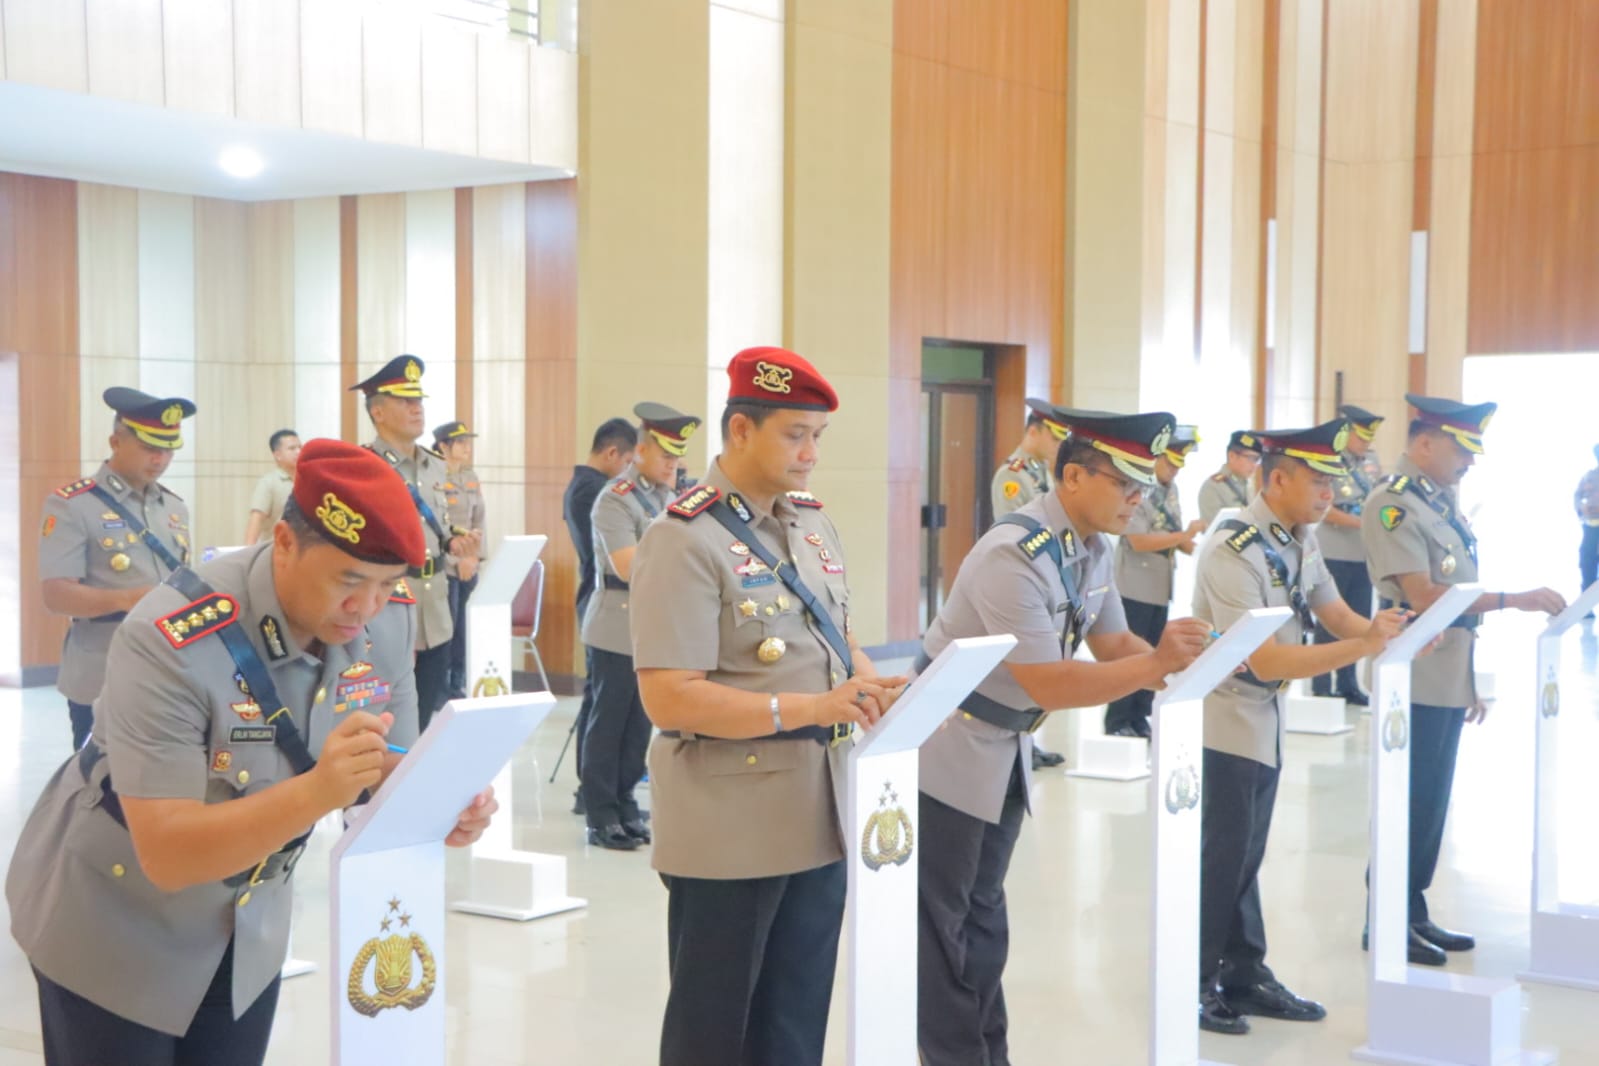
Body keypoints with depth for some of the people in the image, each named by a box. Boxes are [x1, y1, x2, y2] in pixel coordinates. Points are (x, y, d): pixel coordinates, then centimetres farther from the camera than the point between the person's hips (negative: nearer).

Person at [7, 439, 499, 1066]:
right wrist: (317, 792, -49)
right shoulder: (171, 641, -32)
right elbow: (168, 855, -35)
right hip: (109, 923, -5)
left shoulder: (384, 624, -14)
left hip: (249, 923, 5)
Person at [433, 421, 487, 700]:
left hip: (469, 567, 6)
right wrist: (458, 559, -16)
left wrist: (476, 556, -1)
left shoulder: (472, 478, 13)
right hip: (443, 566, -6)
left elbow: (479, 520, 13)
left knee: (463, 628, 7)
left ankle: (458, 685, 15)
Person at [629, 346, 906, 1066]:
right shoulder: (683, 541, -16)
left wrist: (870, 688, -4)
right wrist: (812, 708, -26)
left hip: (818, 815, 7)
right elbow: (670, 699, -23)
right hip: (730, 828, -7)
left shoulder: (812, 522, 8)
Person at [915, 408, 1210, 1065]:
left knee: (982, 913, 16)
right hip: (950, 751, -9)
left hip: (1006, 750, 9)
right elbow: (1049, 687, -31)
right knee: (942, 924, 3)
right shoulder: (1013, 556, -28)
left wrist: (1187, 663, -13)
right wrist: (1158, 662, -32)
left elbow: (1113, 645, 5)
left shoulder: (1093, 549, -1)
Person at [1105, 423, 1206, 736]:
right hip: (1135, 589, -8)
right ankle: (1118, 722, 7)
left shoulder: (1170, 489, 9)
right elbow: (1139, 541, -21)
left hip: (1161, 588, 8)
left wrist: (1189, 544, -4)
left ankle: (1140, 719, 21)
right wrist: (1184, 535, -20)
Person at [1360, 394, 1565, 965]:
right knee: (1408, 803, -2)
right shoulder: (1392, 505, -14)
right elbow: (1423, 596, -23)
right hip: (1417, 681, -9)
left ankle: (1414, 913, 22)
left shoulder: (1441, 503, 14)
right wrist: (1513, 599, -25)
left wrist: (1472, 681, 17)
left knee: (1432, 803, 13)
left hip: (1450, 680, 9)